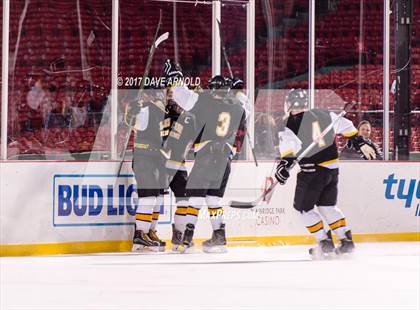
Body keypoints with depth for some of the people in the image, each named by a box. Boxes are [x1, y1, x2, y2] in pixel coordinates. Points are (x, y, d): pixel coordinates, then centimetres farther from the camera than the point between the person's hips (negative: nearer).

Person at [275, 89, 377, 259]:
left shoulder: (288, 124, -5)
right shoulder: (324, 115, 9)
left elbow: (289, 148, -20)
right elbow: (347, 127, 15)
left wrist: (284, 165, -26)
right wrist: (361, 144, 25)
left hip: (312, 171, -6)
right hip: (332, 168, 6)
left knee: (303, 207, 10)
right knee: (328, 206, 21)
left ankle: (325, 242, 5)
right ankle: (346, 240, 16)